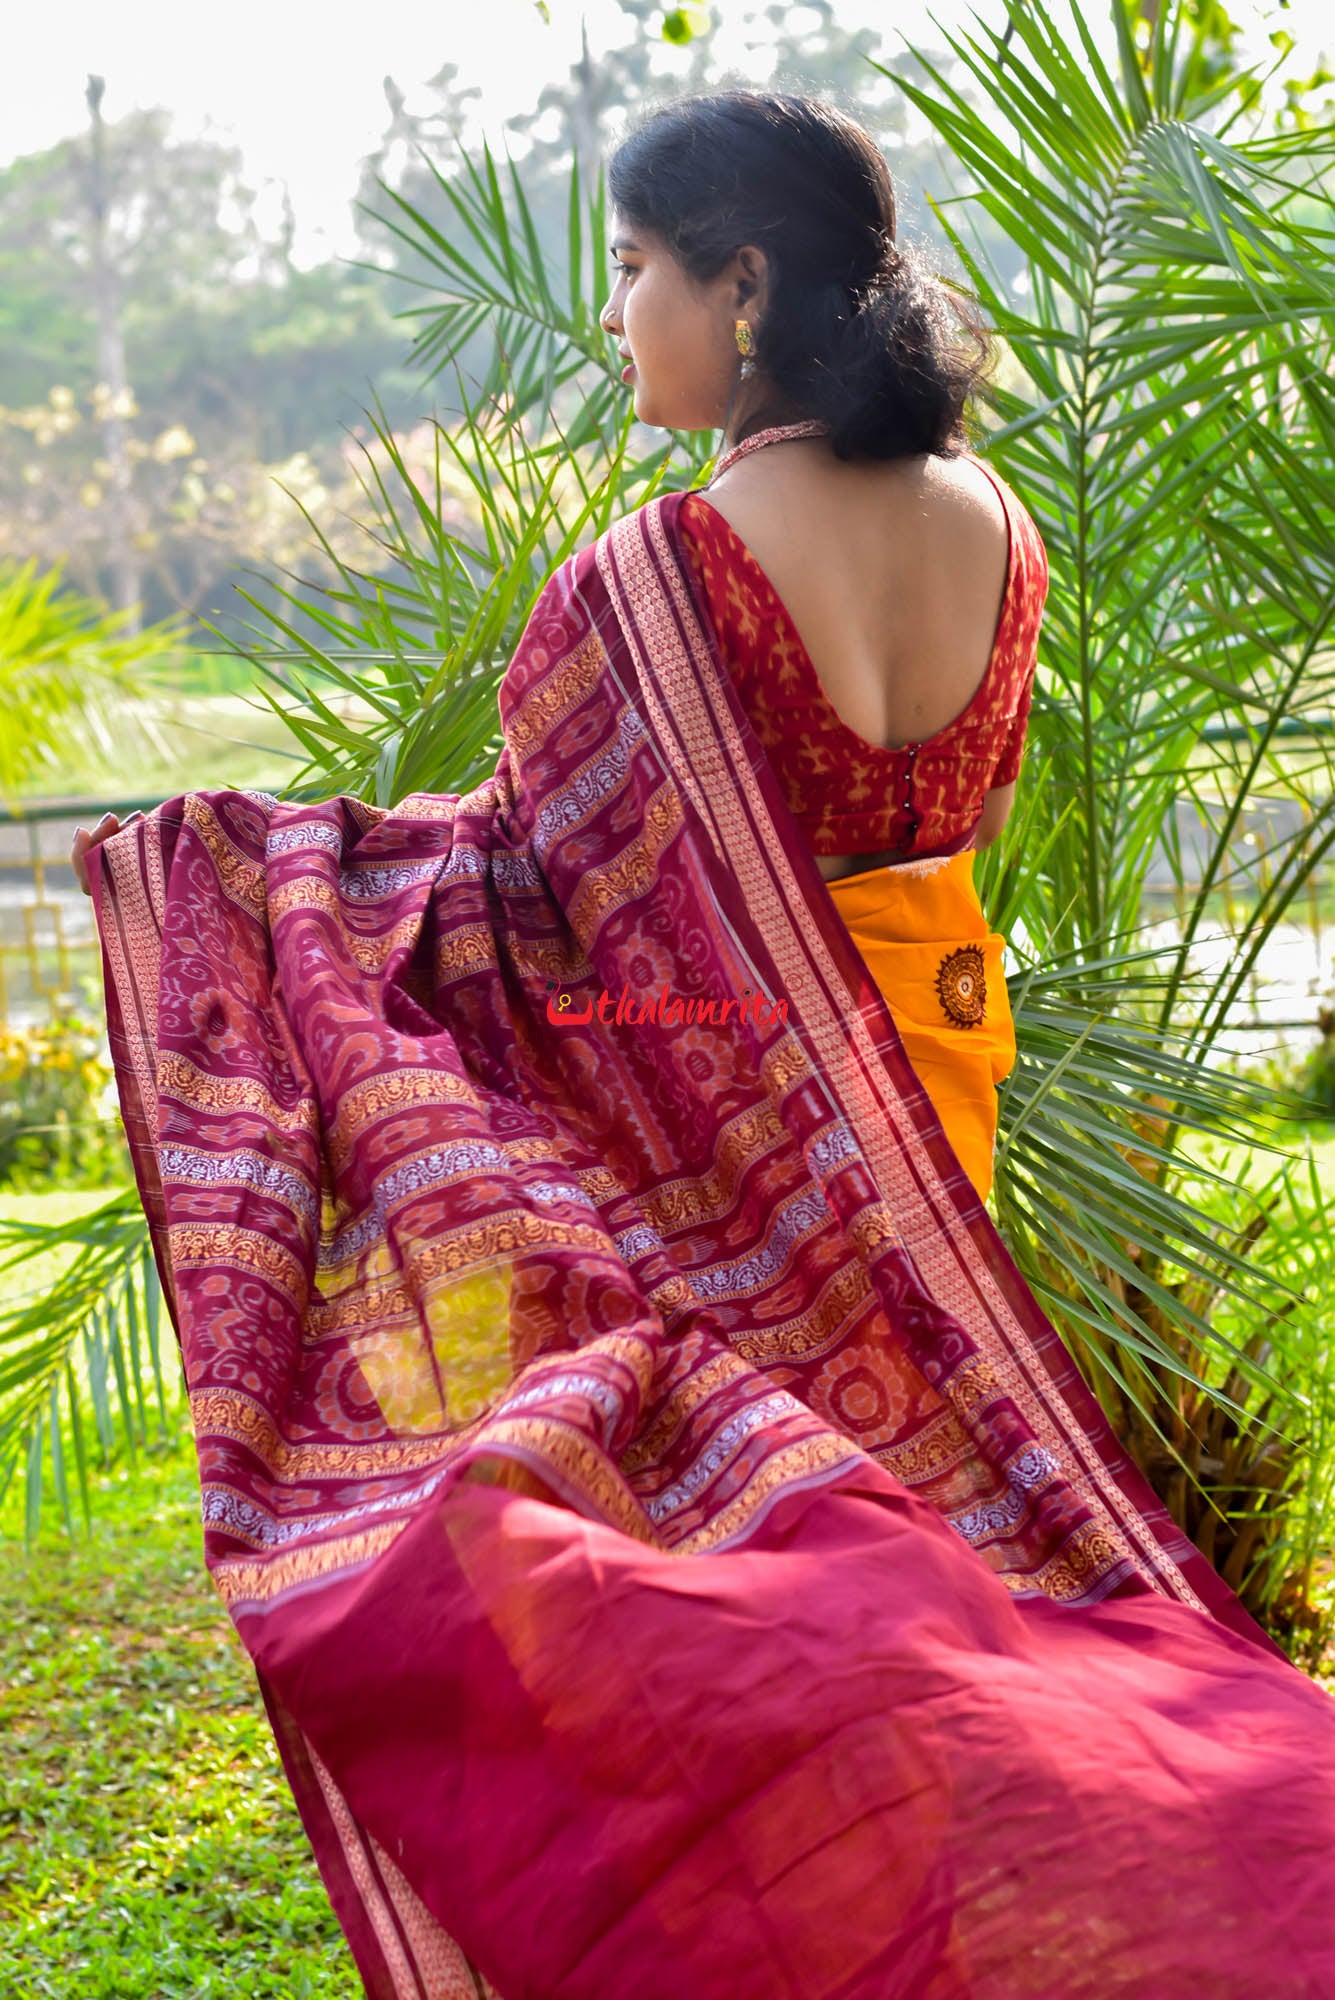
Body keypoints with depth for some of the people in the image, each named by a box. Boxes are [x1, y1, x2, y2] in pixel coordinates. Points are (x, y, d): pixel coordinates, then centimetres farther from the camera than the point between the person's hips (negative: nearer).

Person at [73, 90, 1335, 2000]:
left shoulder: (657, 573, -21)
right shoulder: (998, 537, 0)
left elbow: (545, 875, -15)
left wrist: (215, 861, -4)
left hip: (684, 1121, -6)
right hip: (919, 1087, 6)